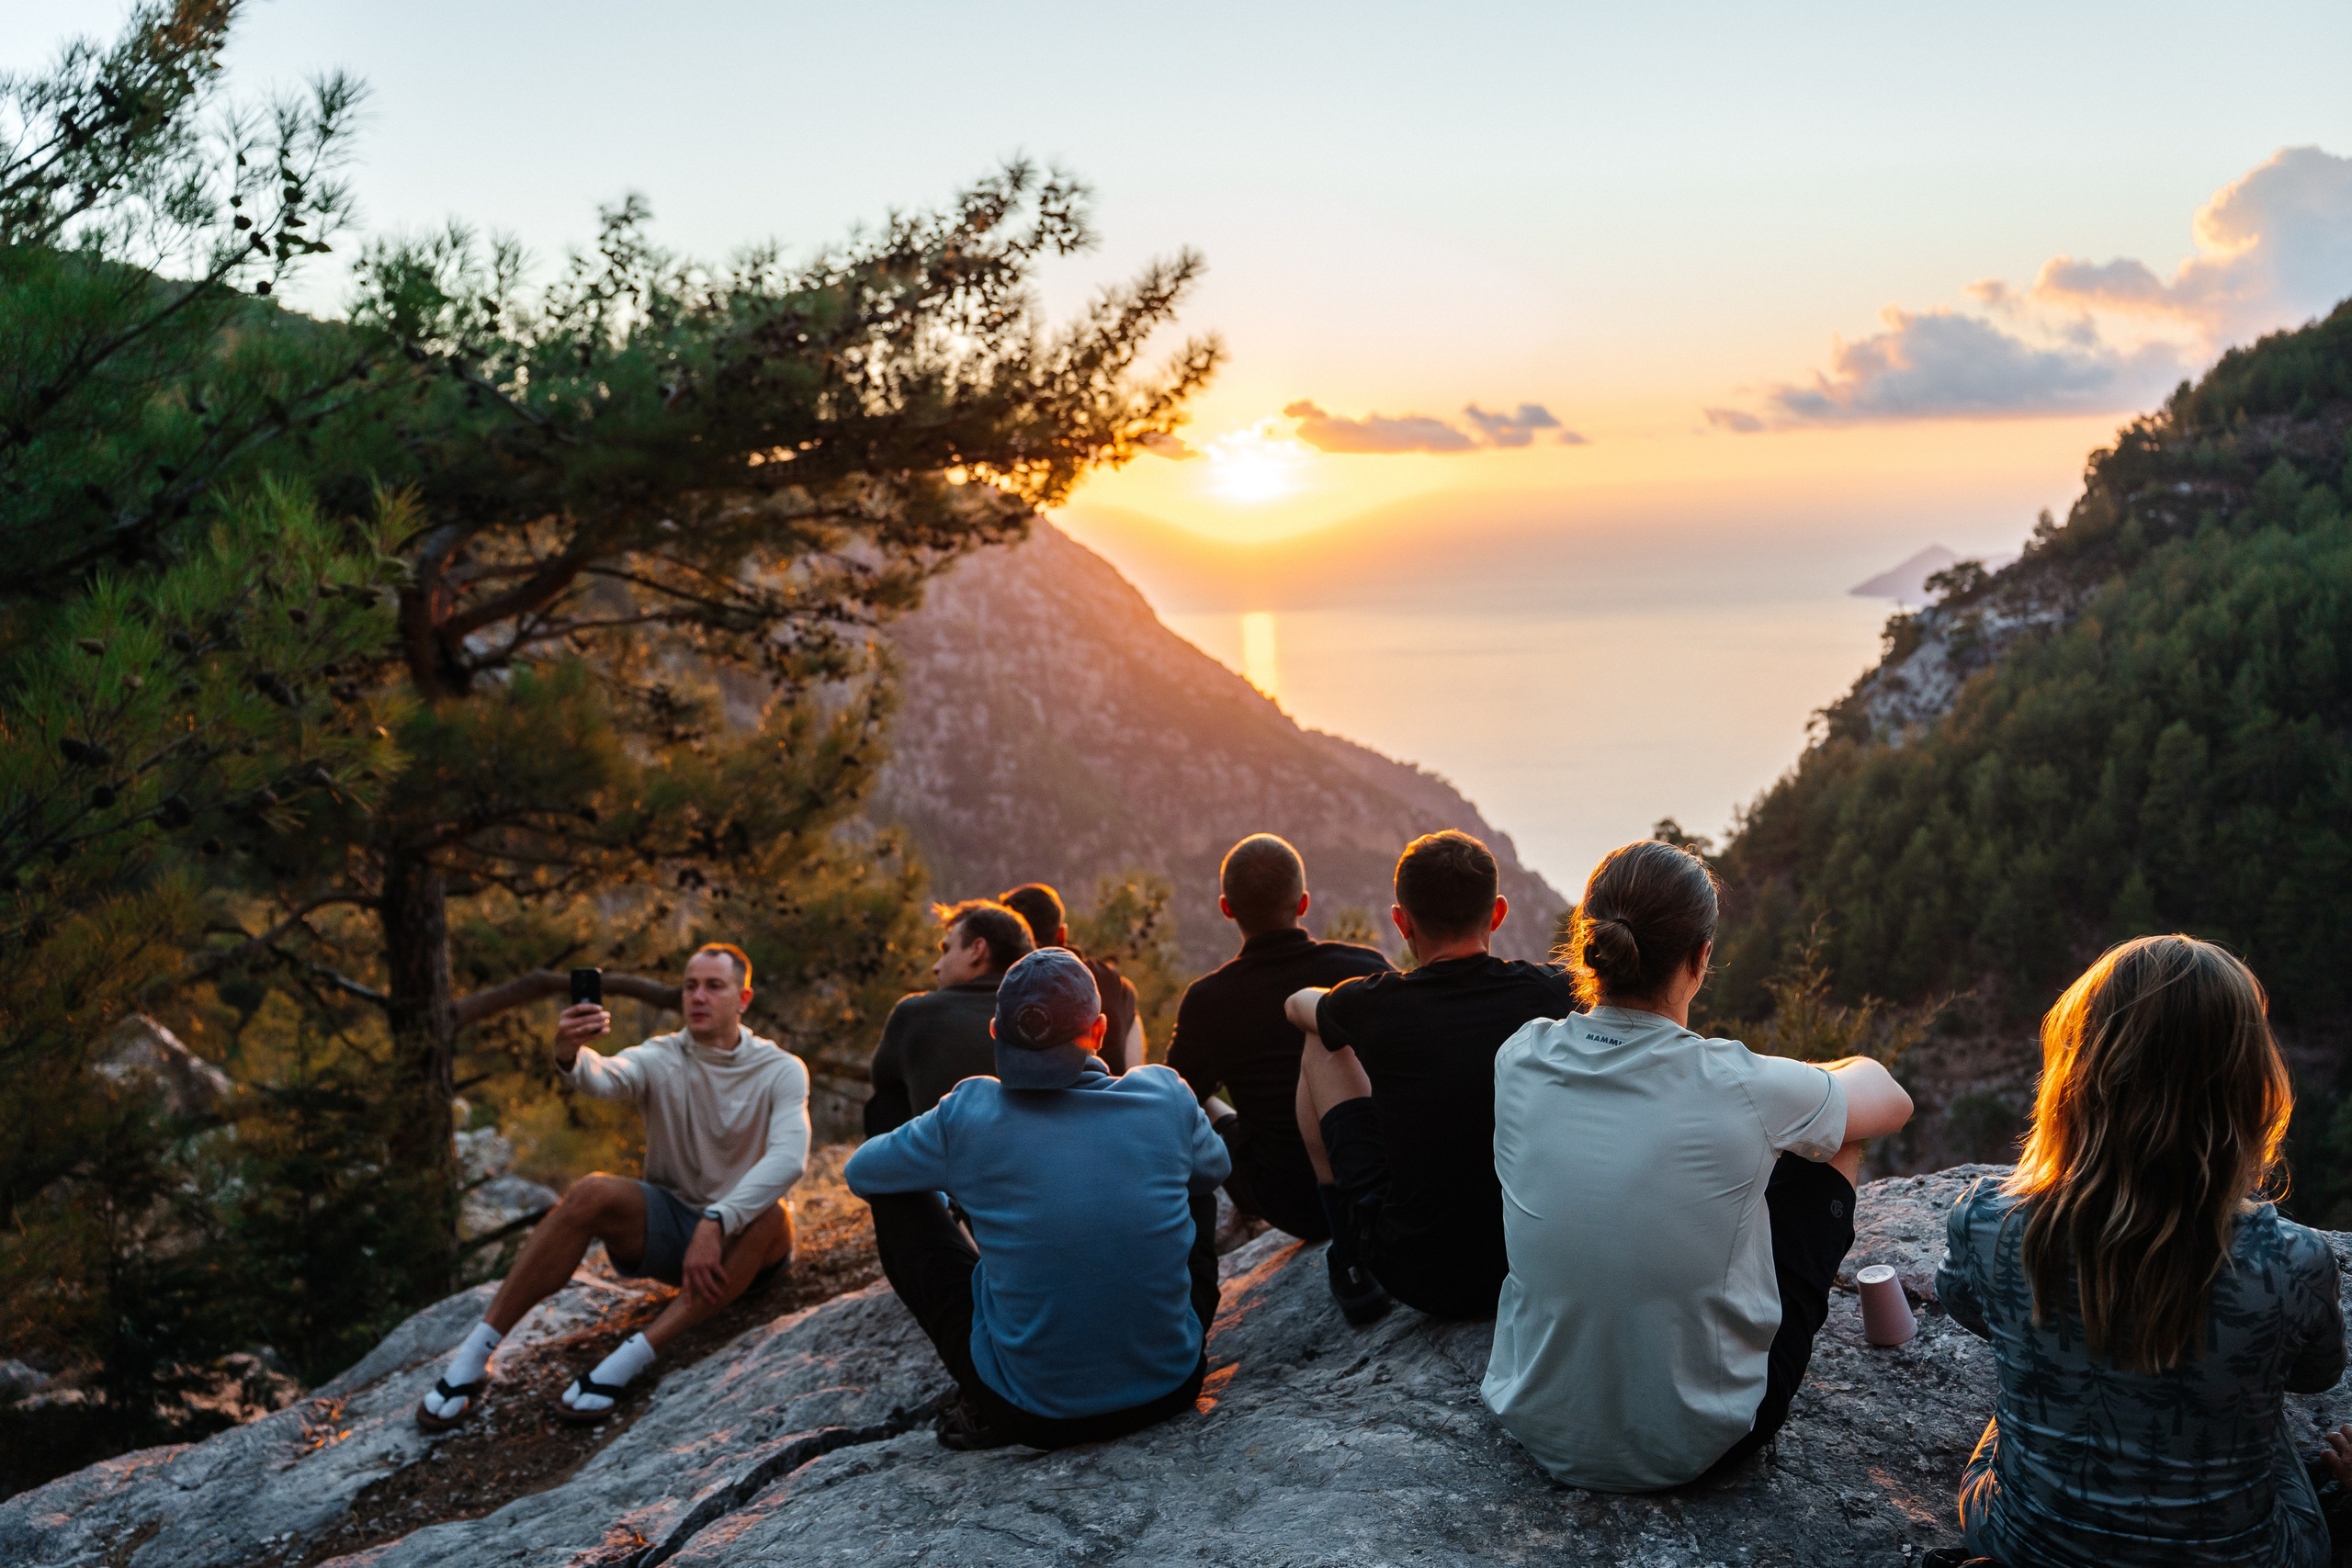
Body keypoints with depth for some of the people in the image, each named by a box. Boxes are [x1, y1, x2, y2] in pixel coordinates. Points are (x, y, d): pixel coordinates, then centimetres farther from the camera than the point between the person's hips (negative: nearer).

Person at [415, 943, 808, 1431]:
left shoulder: (782, 1071, -10)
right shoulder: (661, 1058, -4)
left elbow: (789, 1158, -28)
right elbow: (605, 1079, -27)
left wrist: (714, 1224, -40)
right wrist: (570, 1056, -51)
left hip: (741, 1245, -2)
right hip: (666, 1226, 2)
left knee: (769, 1217, -36)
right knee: (591, 1193, -27)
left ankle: (630, 1359, -38)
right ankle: (474, 1356, -22)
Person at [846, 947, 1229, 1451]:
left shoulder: (968, 1114, -12)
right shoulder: (1163, 1096, -8)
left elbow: (861, 1172, 8)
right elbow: (1214, 1168, 16)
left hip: (1034, 1413, -2)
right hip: (1170, 1385, 2)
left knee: (897, 1202, 13)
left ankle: (982, 1406, 14)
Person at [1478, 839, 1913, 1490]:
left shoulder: (1519, 1062, -12)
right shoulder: (1742, 1089, -22)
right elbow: (1893, 1100, 2)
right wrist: (1789, 1085, 22)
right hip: (1694, 1447, -3)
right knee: (1835, 1138, 13)